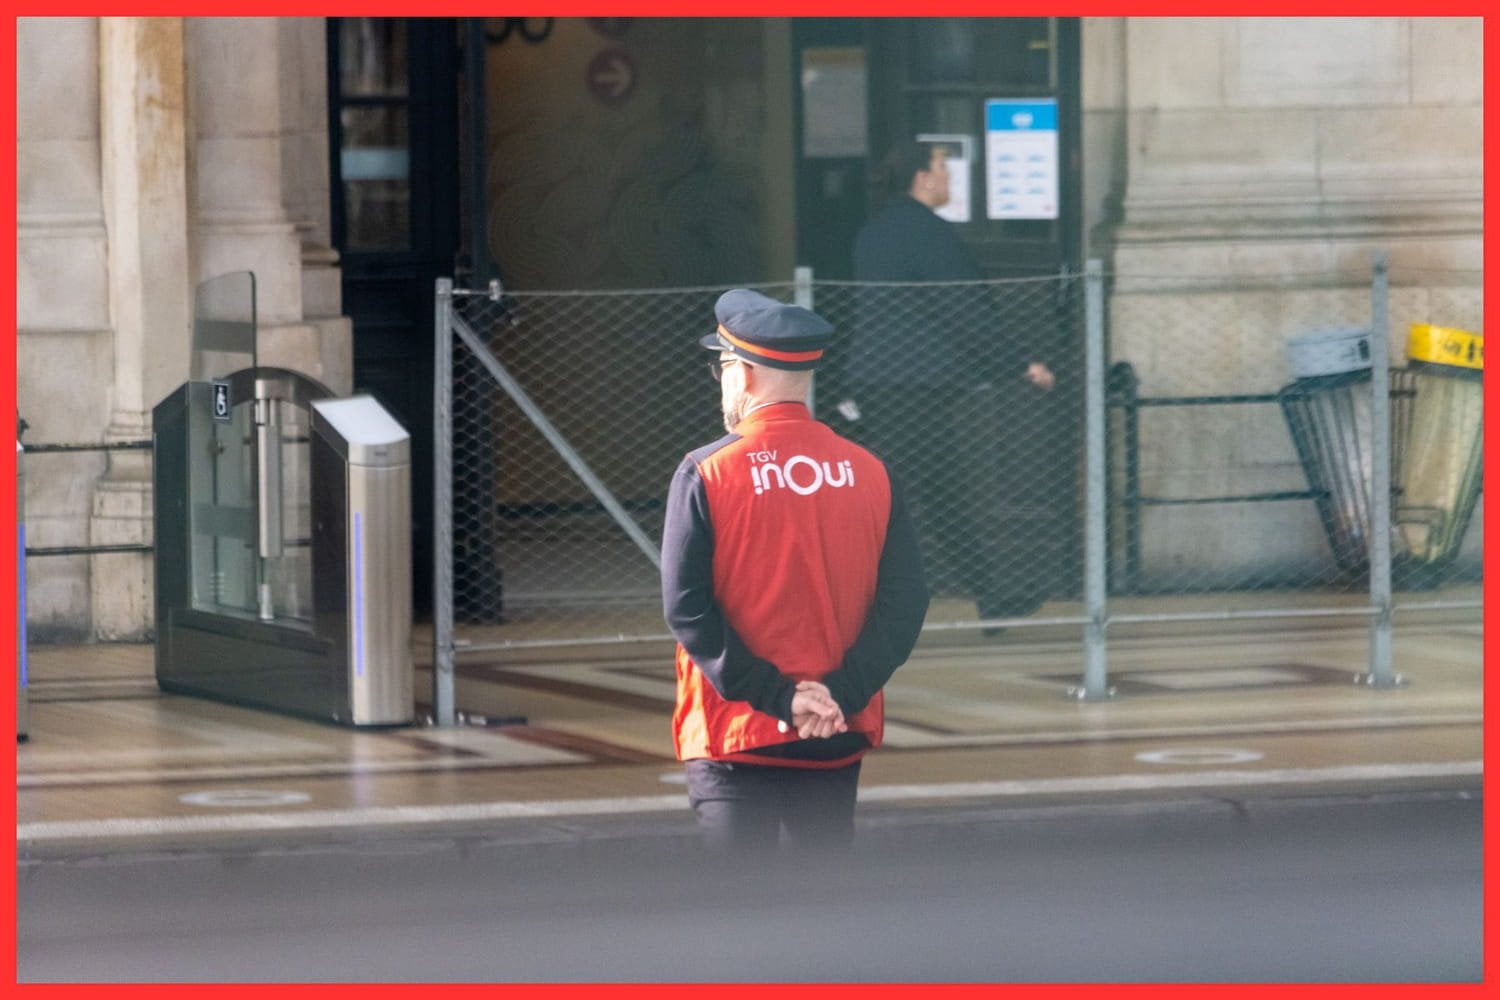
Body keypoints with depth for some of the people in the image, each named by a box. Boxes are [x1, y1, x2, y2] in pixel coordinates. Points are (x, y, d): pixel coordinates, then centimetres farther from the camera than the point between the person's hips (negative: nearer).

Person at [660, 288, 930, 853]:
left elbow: (687, 610, -13)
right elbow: (905, 600, -3)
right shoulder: (867, 472, 3)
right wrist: (842, 691, -9)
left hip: (734, 738, -4)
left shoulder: (706, 473, -8)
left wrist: (776, 695, -12)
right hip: (838, 739, 4)